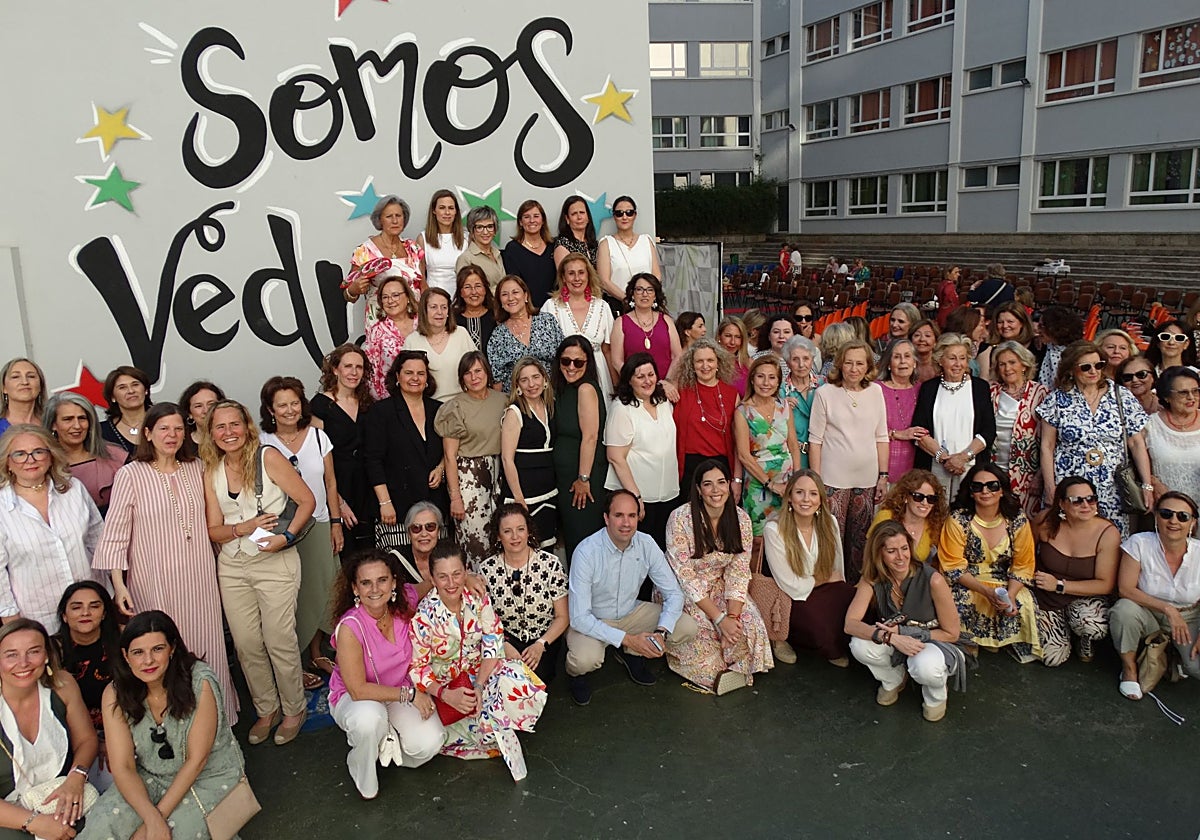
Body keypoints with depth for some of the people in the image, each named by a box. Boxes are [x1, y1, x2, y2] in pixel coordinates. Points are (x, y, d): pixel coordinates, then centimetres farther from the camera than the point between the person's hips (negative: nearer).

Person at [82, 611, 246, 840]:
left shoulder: (200, 683, -24)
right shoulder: (116, 695, -12)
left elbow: (196, 760, -18)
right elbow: (122, 767, -14)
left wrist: (160, 814, -21)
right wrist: (152, 818, -27)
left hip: (209, 776, -3)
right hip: (150, 778, 3)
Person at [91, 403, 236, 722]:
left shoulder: (196, 468, 6)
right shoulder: (130, 474, -7)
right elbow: (114, 532, -7)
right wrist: (118, 585, -12)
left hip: (199, 578, 4)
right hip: (155, 582, -4)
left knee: (207, 648, 8)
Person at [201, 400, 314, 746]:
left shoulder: (268, 457, -8)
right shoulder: (211, 472, 5)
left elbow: (307, 500, -6)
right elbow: (213, 530, 4)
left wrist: (287, 537, -18)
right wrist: (244, 528, -16)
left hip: (275, 562, -4)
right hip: (232, 567, 4)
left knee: (279, 641, 0)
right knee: (246, 644, 9)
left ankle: (294, 710, 20)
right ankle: (266, 710, 28)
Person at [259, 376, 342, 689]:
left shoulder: (318, 436, 3)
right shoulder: (263, 444, -6)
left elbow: (330, 482, 7)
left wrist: (336, 523, 5)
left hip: (319, 525, 3)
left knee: (321, 589, 11)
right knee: (293, 596, 2)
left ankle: (316, 652, 30)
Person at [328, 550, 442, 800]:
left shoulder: (406, 601, -16)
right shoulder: (350, 627, -28)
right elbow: (358, 690, -24)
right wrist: (409, 694, -24)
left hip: (402, 690, 4)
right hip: (354, 698, -3)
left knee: (429, 744, -22)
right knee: (370, 717, -39)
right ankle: (360, 768, -4)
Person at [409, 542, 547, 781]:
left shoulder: (478, 600, -9)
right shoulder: (424, 615, -18)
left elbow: (493, 646, -10)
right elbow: (417, 667, -13)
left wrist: (479, 687, -23)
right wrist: (446, 695, -28)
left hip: (480, 673, 3)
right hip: (443, 686, -2)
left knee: (516, 683, -27)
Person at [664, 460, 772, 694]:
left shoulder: (741, 519, -7)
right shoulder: (680, 518, -21)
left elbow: (738, 572, -7)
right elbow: (685, 577, -21)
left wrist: (733, 615, -23)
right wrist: (720, 618, -25)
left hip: (719, 587, 4)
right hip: (682, 590, -3)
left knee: (749, 622, -23)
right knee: (701, 629, -28)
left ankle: (737, 667, 1)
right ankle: (717, 673, 0)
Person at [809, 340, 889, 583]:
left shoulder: (875, 391, 6)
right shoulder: (825, 392, -4)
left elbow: (881, 437, 11)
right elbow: (815, 440, -3)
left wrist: (883, 476, 8)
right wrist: (815, 480, -6)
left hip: (867, 479, 3)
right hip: (833, 479, -3)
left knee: (861, 540, 10)